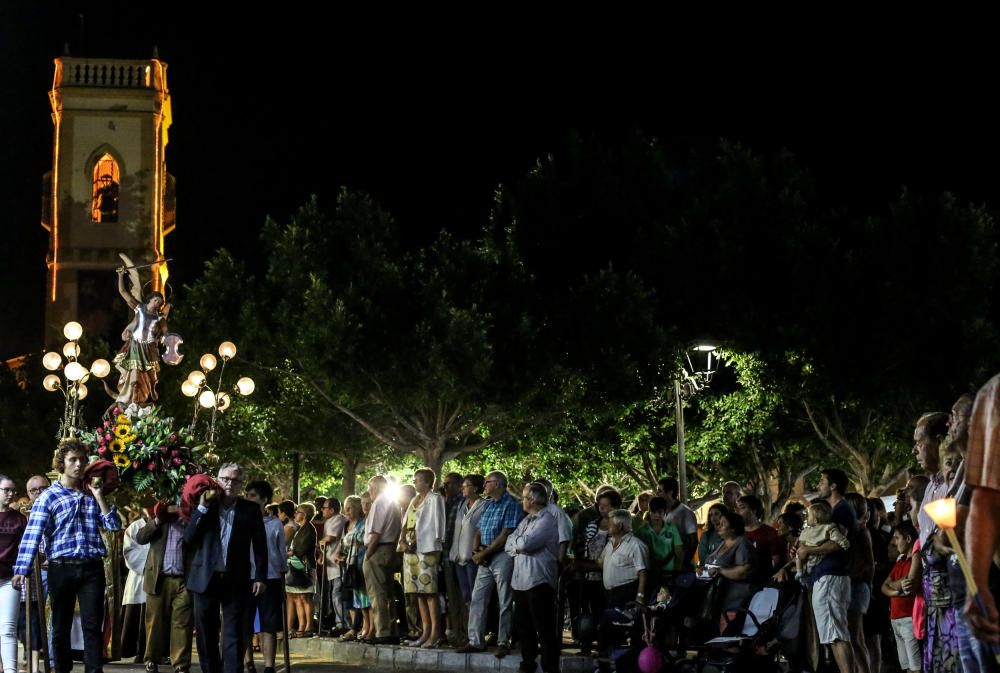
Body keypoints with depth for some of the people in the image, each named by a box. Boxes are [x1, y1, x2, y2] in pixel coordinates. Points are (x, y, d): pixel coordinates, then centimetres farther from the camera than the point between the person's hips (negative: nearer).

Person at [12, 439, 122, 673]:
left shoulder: (91, 496, 14)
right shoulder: (48, 496, 1)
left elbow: (114, 525, 7)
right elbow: (32, 534, -8)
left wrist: (98, 496, -2)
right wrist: (22, 570, -17)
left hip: (92, 568, 2)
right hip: (62, 567, -2)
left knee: (93, 626, -4)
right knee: (61, 627, 6)